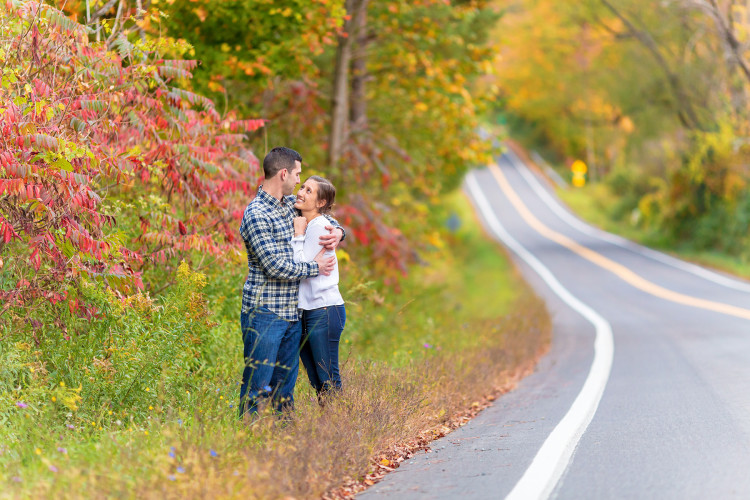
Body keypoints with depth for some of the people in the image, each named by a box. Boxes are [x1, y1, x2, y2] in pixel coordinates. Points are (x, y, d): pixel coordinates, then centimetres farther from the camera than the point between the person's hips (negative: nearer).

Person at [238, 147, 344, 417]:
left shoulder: (290, 203, 12)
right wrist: (315, 267, -7)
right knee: (257, 386, -7)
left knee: (285, 385, 12)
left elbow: (320, 215, 29)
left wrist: (337, 231, 5)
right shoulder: (256, 215, -14)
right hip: (264, 314, -8)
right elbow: (275, 266, -19)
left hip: (292, 313, 8)